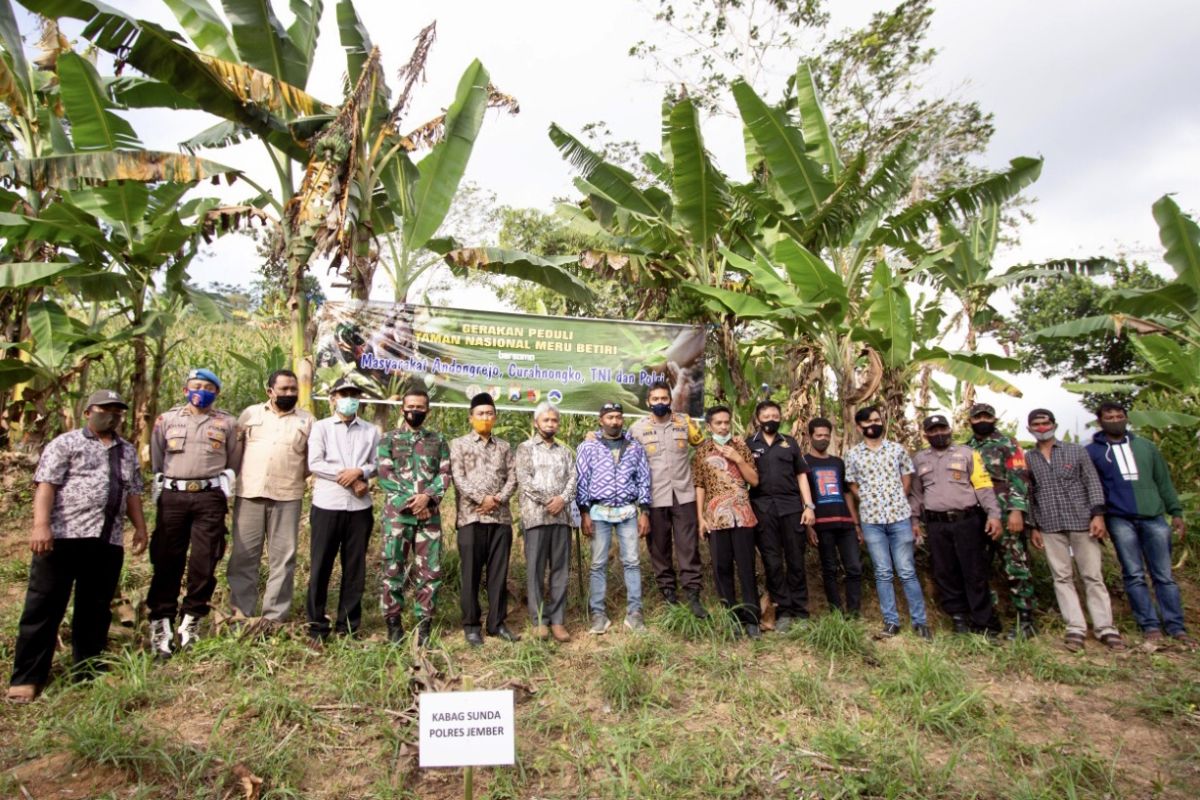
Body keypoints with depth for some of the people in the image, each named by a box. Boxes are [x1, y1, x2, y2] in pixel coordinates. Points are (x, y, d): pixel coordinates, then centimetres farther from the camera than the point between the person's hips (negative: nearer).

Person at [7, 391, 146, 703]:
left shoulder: (128, 451, 20)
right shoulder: (66, 443, 3)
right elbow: (45, 484, -7)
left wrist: (140, 526, 12)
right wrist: (41, 525, -18)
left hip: (108, 542, 5)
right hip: (64, 536, -5)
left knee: (96, 609, 10)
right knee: (44, 608, 2)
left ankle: (88, 672, 20)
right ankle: (26, 678, 11)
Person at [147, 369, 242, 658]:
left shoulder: (227, 423, 11)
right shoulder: (167, 420, 13)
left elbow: (233, 463, 13)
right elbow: (156, 461, 16)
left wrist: (224, 487, 3)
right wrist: (161, 489, 10)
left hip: (210, 497, -1)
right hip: (172, 496, 1)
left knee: (204, 561, 0)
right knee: (167, 561, 0)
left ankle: (191, 620, 13)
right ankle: (161, 623, 7)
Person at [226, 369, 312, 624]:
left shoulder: (307, 420, 7)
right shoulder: (251, 414, 9)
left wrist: (296, 477, 1)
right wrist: (243, 475, 4)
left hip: (287, 497, -1)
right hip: (249, 494, 1)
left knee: (282, 557, 4)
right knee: (243, 555, 7)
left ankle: (275, 615, 13)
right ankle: (241, 611, 19)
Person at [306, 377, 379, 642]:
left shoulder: (371, 431, 9)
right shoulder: (320, 427, 4)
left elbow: (377, 464, 5)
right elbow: (314, 464, -6)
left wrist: (359, 472, -15)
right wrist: (349, 479, -11)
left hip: (360, 507, 2)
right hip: (327, 505, -2)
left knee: (355, 567, 8)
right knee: (321, 566, 4)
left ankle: (348, 625, 20)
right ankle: (317, 625, 17)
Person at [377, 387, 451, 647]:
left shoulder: (438, 440, 12)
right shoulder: (389, 439, 7)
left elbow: (445, 475, 3)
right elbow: (385, 475, -3)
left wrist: (427, 496, -15)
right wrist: (411, 500, -13)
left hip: (430, 513, 1)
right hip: (397, 512, -1)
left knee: (430, 570, 4)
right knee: (394, 569, 4)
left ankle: (424, 623, 16)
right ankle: (393, 622, 17)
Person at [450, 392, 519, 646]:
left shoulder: (504, 447, 14)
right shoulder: (459, 444, 5)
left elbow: (512, 479, 7)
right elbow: (459, 479, -6)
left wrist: (498, 499, -10)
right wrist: (482, 498, -15)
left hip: (501, 517, 3)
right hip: (471, 517, -3)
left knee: (499, 573, 7)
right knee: (471, 573, 3)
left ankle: (497, 622, 18)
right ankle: (471, 625, 15)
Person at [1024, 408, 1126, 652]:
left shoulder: (1076, 451, 7)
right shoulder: (1027, 460, 8)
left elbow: (1093, 483, 3)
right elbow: (1028, 496, 9)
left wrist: (1098, 515, -7)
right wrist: (1033, 527, 6)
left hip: (1082, 521, -1)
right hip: (1050, 526, 1)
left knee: (1092, 575, 2)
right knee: (1062, 577, 2)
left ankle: (1105, 627, 9)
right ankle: (1075, 628, 6)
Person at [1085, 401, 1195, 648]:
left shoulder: (1145, 446, 14)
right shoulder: (1092, 451, 5)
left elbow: (1163, 481, 16)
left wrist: (1176, 512, 10)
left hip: (1153, 517, 2)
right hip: (1120, 519, -2)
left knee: (1164, 575, 4)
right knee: (1134, 575, 0)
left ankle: (1176, 627, 12)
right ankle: (1150, 627, 6)